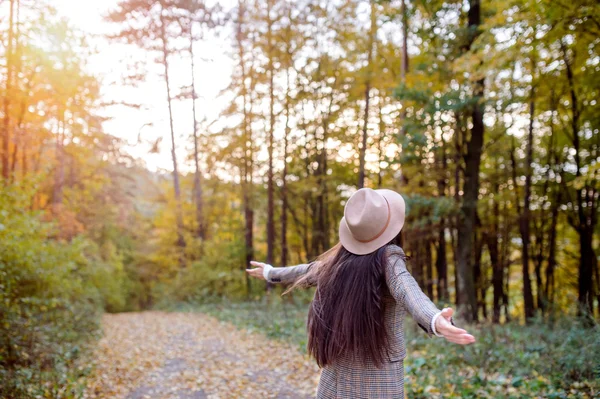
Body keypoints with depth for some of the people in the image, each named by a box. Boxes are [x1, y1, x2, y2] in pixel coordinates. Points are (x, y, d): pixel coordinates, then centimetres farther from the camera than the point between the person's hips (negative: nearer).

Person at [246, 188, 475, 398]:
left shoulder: (337, 259, -2)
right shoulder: (388, 258, -16)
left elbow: (306, 272, 17)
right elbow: (408, 293, -37)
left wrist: (270, 273, 37)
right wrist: (435, 322, -57)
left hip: (336, 379, 5)